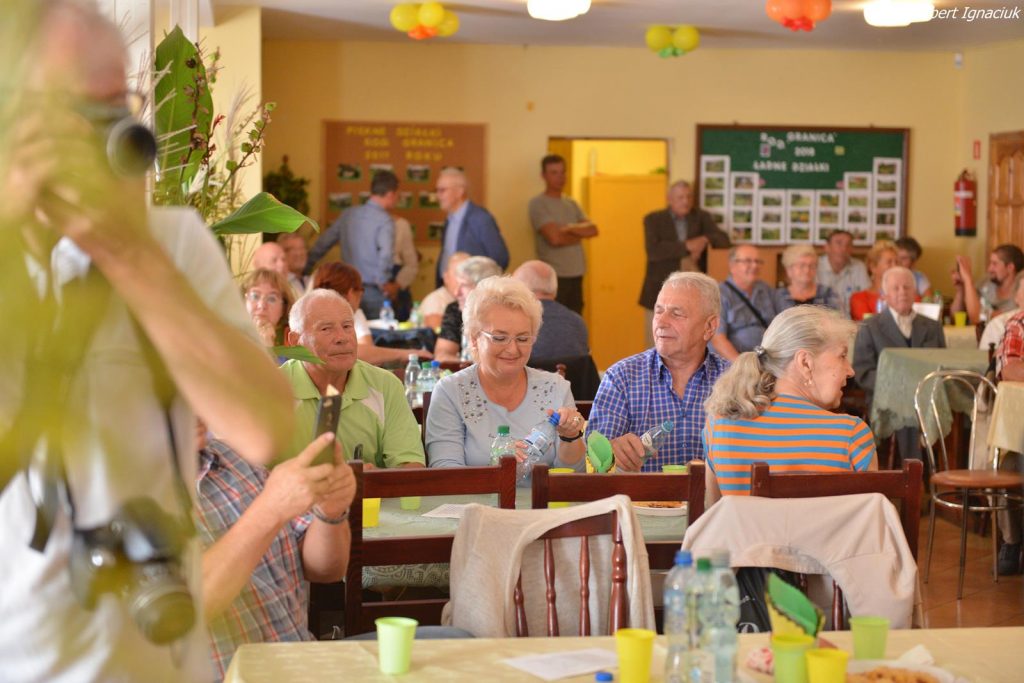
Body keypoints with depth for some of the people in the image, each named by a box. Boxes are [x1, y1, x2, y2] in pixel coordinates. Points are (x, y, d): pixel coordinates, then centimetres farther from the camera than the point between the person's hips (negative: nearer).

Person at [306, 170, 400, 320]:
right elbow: (385, 254, -26)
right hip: (374, 293, -6)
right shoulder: (385, 220, -10)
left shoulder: (348, 214, 8)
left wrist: (304, 271, 18)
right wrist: (383, 283, -14)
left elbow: (322, 244, 10)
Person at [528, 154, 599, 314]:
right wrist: (580, 233, 0)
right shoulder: (538, 204, -6)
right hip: (554, 276, -7)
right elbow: (555, 238, -17)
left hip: (576, 275, 7)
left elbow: (593, 230, 4)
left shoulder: (571, 203, 15)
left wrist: (570, 229, -14)